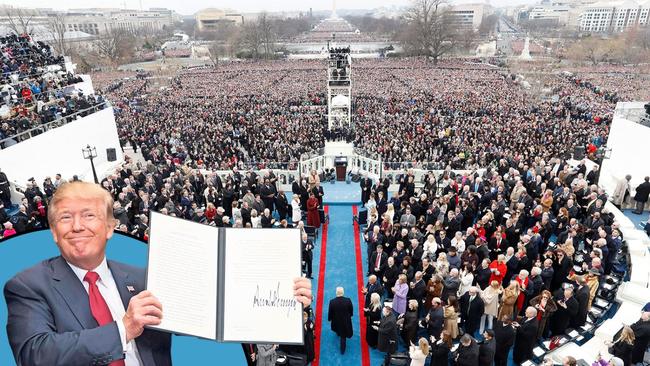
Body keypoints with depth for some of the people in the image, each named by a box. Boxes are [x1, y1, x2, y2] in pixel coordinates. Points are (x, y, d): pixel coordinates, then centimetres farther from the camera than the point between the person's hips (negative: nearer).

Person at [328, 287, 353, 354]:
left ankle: (338, 333, 67)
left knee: (338, 328, 36)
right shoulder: (348, 300, -26)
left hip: (336, 320, 1)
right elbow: (351, 311, -9)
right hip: (345, 321, -1)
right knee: (343, 336, 17)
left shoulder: (332, 302, -27)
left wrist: (329, 319, 7)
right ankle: (342, 350, 28)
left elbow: (330, 312, -13)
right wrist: (349, 315, 12)